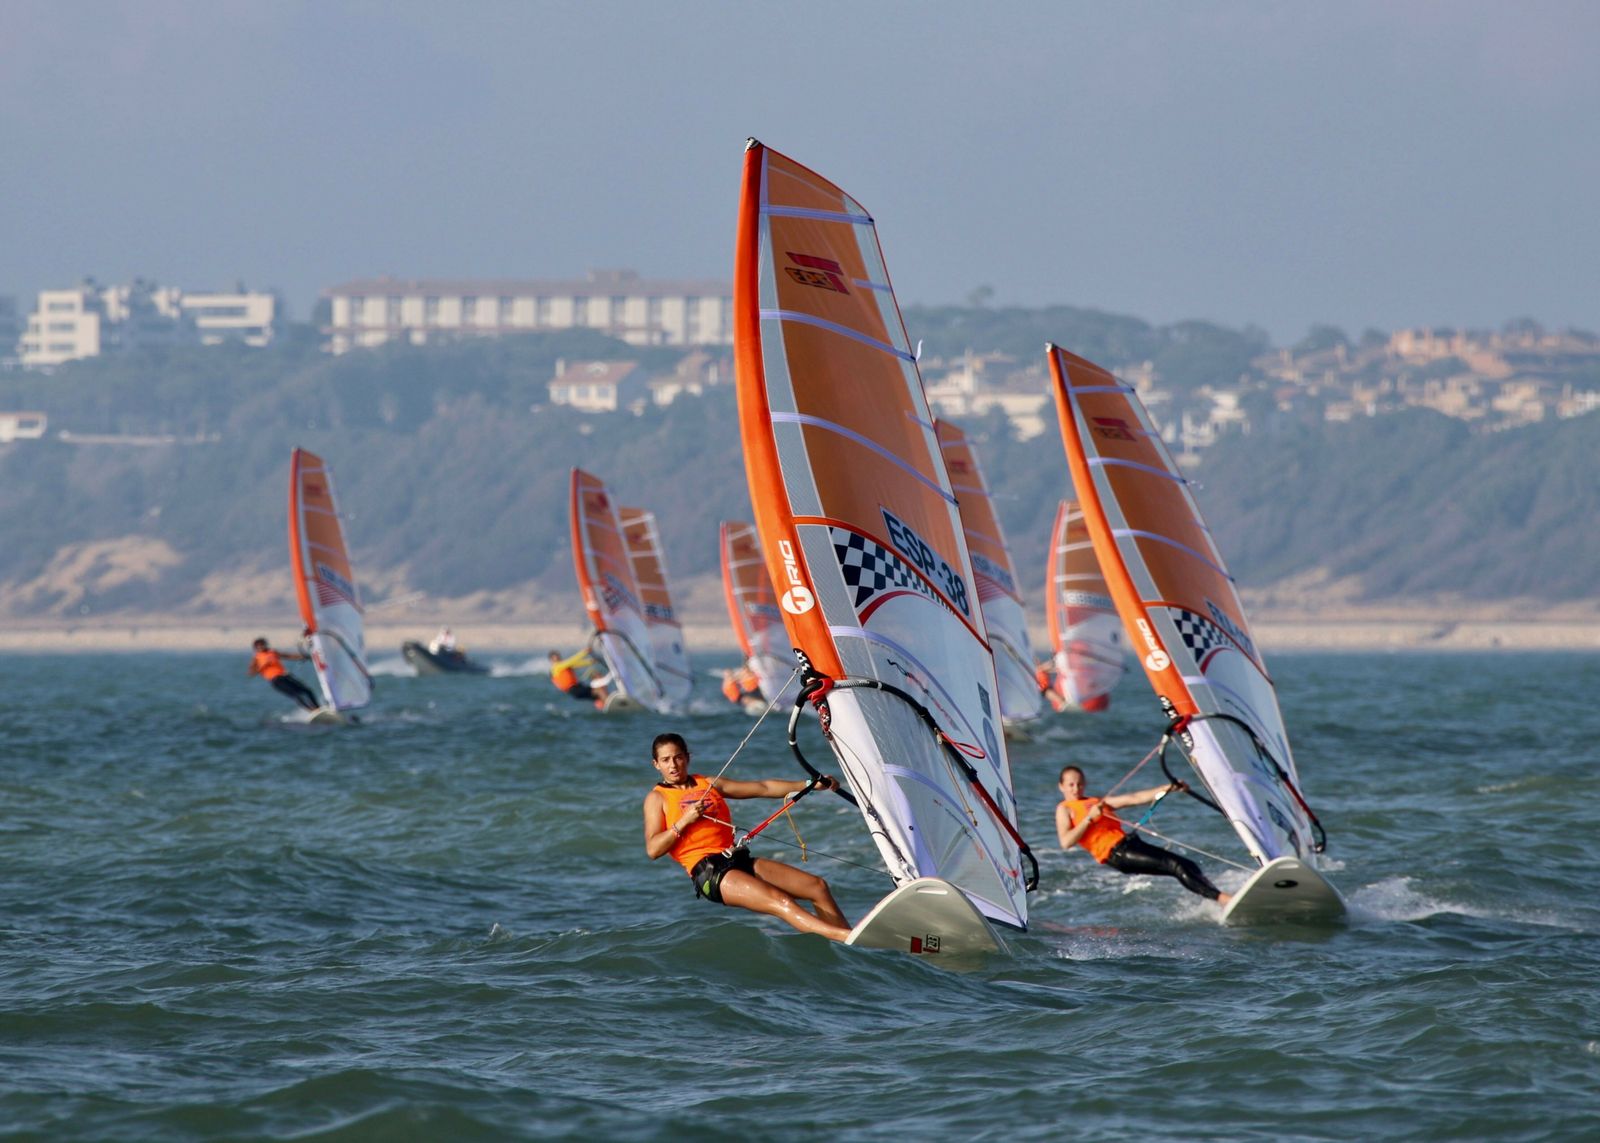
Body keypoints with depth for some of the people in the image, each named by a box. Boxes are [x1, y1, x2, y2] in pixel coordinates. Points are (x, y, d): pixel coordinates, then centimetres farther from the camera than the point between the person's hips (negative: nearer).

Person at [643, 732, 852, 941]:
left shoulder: (708, 784, 23)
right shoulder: (657, 798, 8)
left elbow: (762, 788, 21)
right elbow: (653, 850, -3)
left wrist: (810, 785, 13)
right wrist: (684, 822, -12)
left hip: (739, 860, 7)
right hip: (707, 871, -7)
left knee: (818, 886, -9)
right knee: (780, 901, -28)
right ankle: (841, 935, -43)